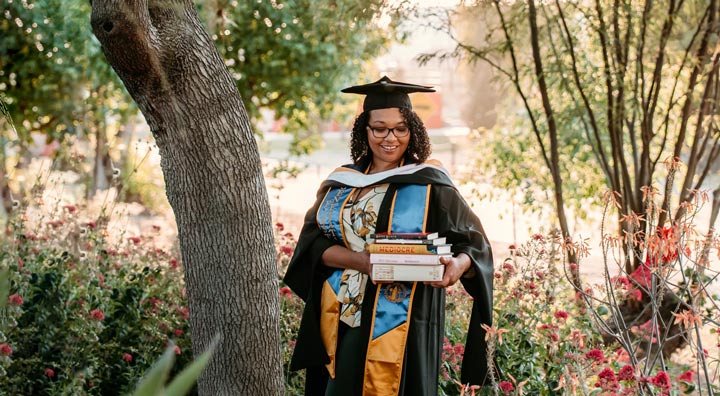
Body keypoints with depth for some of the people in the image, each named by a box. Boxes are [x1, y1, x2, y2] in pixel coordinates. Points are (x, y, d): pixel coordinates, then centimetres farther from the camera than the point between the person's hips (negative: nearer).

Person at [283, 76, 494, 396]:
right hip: (340, 322, 3)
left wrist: (458, 265, -26)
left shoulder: (429, 184, 0)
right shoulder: (340, 184, 10)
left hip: (400, 328, -3)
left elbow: (474, 243, -2)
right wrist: (359, 260, -17)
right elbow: (312, 242, 2)